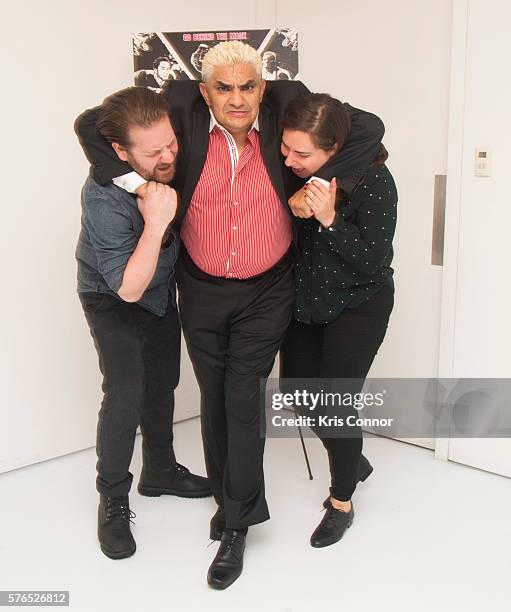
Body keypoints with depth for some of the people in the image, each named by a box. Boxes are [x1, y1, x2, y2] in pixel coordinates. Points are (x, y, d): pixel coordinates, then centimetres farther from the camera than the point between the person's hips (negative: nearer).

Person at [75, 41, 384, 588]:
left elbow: (368, 129, -8)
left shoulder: (287, 106, -12)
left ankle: (236, 523, 14)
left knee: (241, 395, -2)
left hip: (267, 292, -1)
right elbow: (93, 125, -9)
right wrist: (140, 185, -19)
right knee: (212, 398, 13)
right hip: (201, 292, 2)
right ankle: (229, 497, 35)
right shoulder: (182, 111, -12)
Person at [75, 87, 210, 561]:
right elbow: (129, 288, -35)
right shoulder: (104, 197, -37)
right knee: (125, 395, -15)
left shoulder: (174, 158, -24)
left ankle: (160, 471, 38)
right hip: (112, 298, -6)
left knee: (162, 384, 16)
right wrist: (155, 223, -47)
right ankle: (113, 500, 7)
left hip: (163, 288, 6)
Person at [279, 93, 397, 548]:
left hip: (358, 305, -6)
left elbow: (373, 260, -22)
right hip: (304, 300, 6)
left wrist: (330, 219, -33)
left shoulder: (373, 181, -24)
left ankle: (342, 502, 19)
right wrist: (290, 204, -18)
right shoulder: (291, 170, -11)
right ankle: (348, 456, 42)